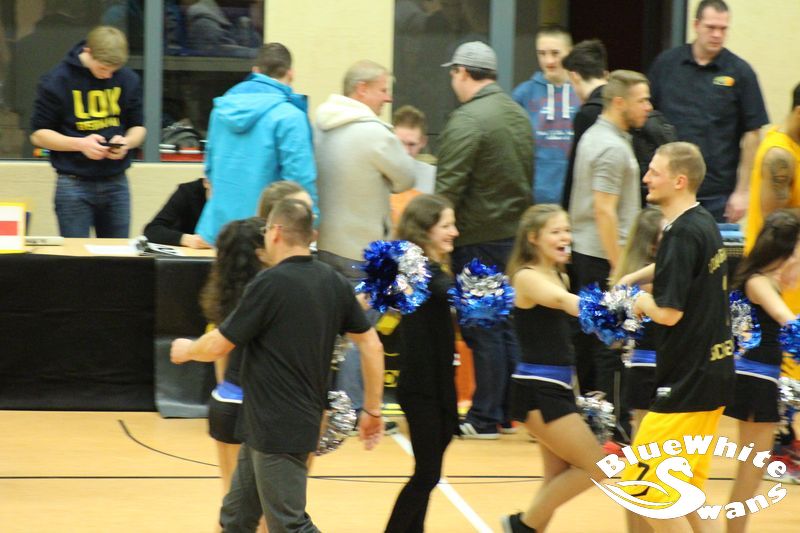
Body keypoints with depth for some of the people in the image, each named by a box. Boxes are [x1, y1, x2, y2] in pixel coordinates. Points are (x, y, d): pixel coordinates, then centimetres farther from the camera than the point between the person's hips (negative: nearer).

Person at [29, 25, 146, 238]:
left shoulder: (128, 79, 2)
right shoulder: (56, 81, -7)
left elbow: (138, 127, 13)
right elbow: (38, 134, -3)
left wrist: (126, 142, -11)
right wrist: (80, 144, -18)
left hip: (116, 183, 3)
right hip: (73, 186, -3)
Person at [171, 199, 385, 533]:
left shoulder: (271, 283, -17)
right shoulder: (334, 283, 5)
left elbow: (219, 345, -11)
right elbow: (371, 345, 8)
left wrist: (186, 350, 11)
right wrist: (372, 410, 16)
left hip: (277, 430, -9)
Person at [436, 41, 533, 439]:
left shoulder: (467, 120, -16)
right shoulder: (519, 116, 13)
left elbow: (449, 187, -19)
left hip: (478, 238, -8)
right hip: (515, 234, 8)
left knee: (482, 329, -3)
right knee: (507, 324, 14)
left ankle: (485, 418, 1)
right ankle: (508, 411, 18)